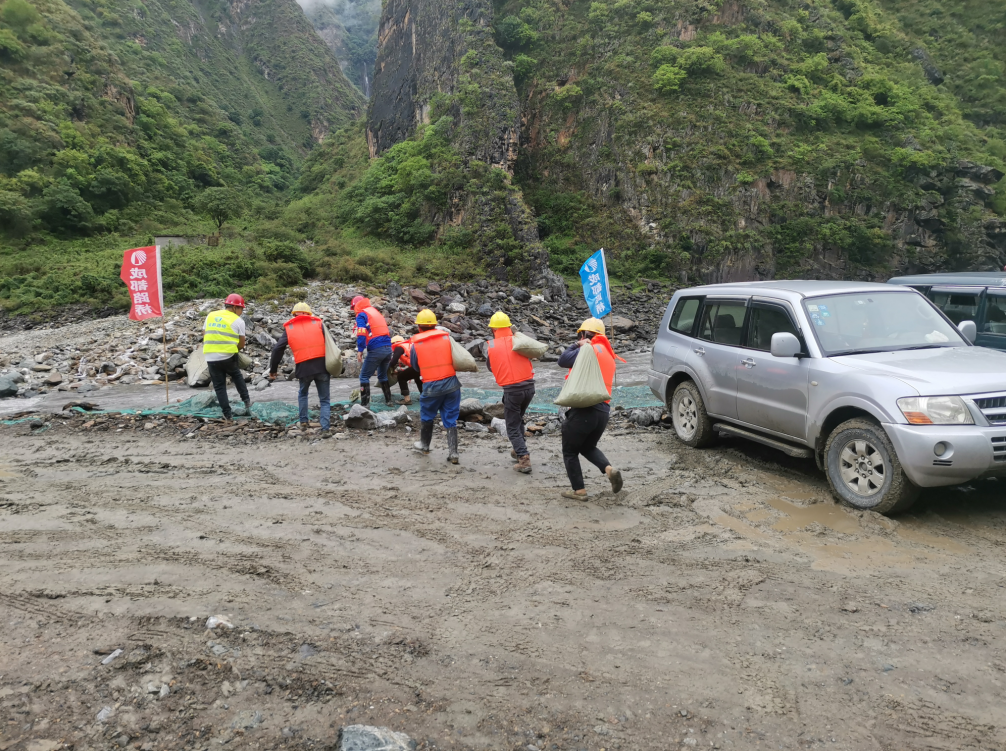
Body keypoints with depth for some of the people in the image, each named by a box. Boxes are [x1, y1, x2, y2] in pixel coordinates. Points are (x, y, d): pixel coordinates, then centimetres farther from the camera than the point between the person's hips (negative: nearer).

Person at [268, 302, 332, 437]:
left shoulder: (289, 328, 11)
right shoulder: (318, 323, 9)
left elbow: (277, 349, 7)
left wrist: (273, 370, 14)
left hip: (303, 367, 1)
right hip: (322, 365, -1)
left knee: (303, 393, 29)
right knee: (325, 399, 9)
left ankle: (303, 422, 26)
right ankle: (326, 429, -2)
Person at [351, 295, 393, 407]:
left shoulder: (361, 315, 0)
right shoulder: (376, 312, 23)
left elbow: (361, 334, -14)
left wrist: (360, 351, -15)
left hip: (376, 349, -7)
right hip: (388, 348, 7)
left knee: (364, 377, 1)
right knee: (383, 375, 23)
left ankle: (364, 404, -4)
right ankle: (388, 400, 26)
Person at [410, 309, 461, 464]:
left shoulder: (415, 344, -4)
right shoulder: (446, 337, -1)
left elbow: (415, 366, 8)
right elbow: (456, 358, 7)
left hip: (431, 387, -1)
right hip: (452, 384, 2)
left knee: (426, 416, 21)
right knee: (451, 420, 10)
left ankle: (424, 445, 39)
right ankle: (453, 453, 6)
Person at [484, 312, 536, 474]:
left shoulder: (491, 346, -2)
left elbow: (490, 367, 9)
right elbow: (530, 357, 8)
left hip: (511, 390, -3)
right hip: (529, 386, 3)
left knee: (512, 427, 8)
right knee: (518, 419, 27)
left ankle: (524, 459, -6)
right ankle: (519, 451, 35)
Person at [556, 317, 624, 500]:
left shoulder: (590, 349, -9)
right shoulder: (608, 355, 18)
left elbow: (563, 361, -11)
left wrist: (579, 345, 0)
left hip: (584, 410, -8)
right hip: (603, 411, 8)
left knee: (570, 452, 9)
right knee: (588, 447, 26)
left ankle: (579, 490, 9)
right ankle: (609, 469, 2)